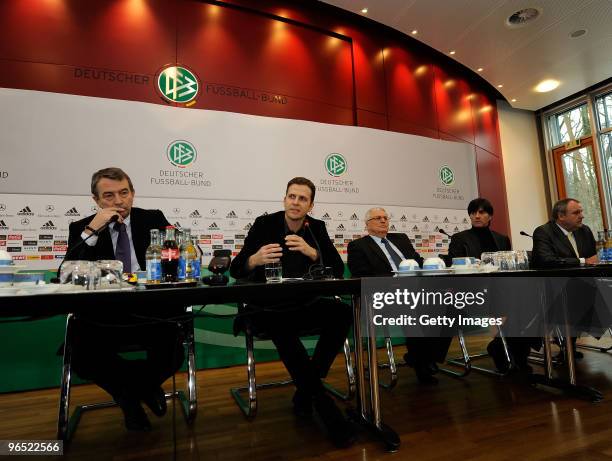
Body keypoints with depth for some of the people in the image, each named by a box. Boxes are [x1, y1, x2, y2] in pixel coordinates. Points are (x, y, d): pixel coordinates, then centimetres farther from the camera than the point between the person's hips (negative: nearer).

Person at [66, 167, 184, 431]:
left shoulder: (153, 219, 6)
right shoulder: (81, 228, 5)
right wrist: (91, 230, -18)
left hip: (150, 310, 0)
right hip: (102, 315, 1)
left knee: (172, 357, -22)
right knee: (83, 361, -25)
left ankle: (130, 393, 16)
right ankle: (142, 388, 9)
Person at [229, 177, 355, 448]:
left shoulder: (316, 227, 1)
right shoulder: (264, 224, -6)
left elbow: (338, 270, -8)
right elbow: (235, 270, -10)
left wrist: (311, 251, -26)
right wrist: (255, 259, -34)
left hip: (304, 305, 3)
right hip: (267, 307, -2)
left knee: (343, 313, -25)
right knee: (282, 329, -35)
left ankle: (305, 390, -9)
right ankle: (326, 409, -22)